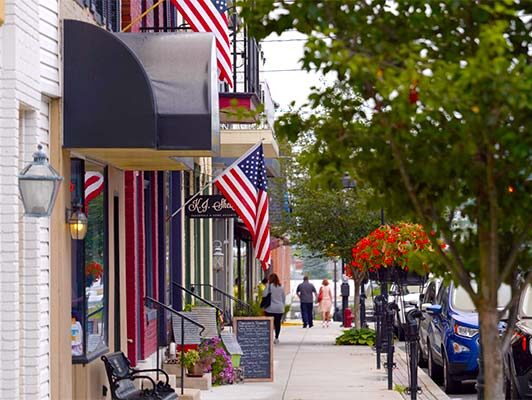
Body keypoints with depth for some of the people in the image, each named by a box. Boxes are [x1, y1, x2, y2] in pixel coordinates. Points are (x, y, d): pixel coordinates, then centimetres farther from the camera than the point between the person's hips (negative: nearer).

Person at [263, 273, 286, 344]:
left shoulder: (269, 286, -10)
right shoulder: (281, 287, 5)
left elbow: (264, 295, -14)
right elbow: (284, 297, 11)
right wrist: (282, 305, 21)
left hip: (270, 308, -4)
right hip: (280, 308, 4)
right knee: (278, 323, 7)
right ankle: (276, 338, 9)